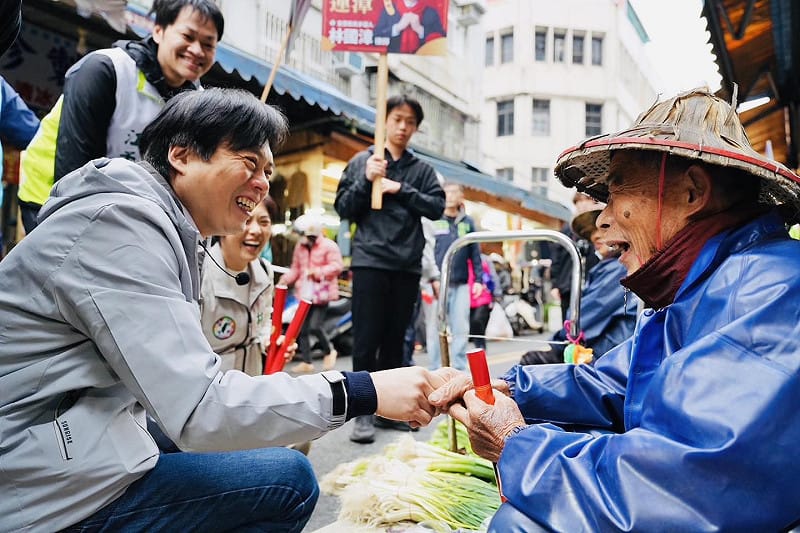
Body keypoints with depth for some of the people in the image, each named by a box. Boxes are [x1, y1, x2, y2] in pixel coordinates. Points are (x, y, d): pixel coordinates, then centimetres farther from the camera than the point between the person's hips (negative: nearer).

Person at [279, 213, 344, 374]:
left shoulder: (329, 246, -7)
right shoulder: (299, 247, 12)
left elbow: (336, 266, -15)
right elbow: (295, 269, 13)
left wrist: (317, 272, -24)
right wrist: (284, 281, -3)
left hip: (321, 293, -7)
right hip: (305, 293, 7)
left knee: (314, 326, -15)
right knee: (302, 328, 8)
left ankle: (329, 350, 14)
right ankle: (306, 362, 20)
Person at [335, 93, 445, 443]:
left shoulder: (422, 169, 12)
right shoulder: (362, 161, 7)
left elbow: (437, 207, 2)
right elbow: (343, 208, 4)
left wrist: (401, 190, -8)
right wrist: (366, 181, -11)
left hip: (408, 265, 3)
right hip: (369, 260, -2)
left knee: (395, 340, 9)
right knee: (366, 340, -3)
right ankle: (363, 412, 6)